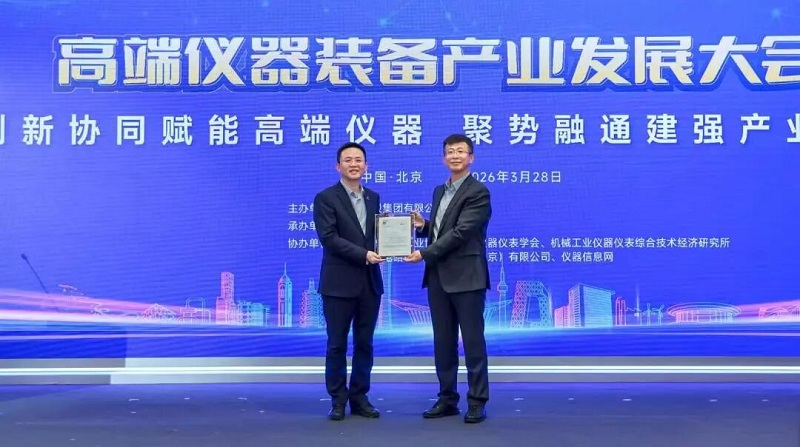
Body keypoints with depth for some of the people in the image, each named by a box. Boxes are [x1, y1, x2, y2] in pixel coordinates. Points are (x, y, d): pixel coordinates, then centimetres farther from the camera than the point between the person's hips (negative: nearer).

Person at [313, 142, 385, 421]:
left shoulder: (373, 197, 13)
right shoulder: (326, 198, -5)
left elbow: (376, 234, 16)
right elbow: (329, 238, -14)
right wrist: (363, 255, -20)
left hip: (370, 282, 5)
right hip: (339, 282, -5)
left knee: (364, 343, 10)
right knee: (337, 344, 3)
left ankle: (359, 397, 21)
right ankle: (338, 400, 16)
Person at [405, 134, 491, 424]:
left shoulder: (478, 192, -9)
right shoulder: (440, 191, 17)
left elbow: (460, 232, -17)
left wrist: (425, 254, -16)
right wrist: (422, 225, 2)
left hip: (466, 277, -8)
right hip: (438, 277, 8)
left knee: (473, 341, 0)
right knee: (443, 342, 11)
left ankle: (477, 401, 9)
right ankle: (447, 399, 21)